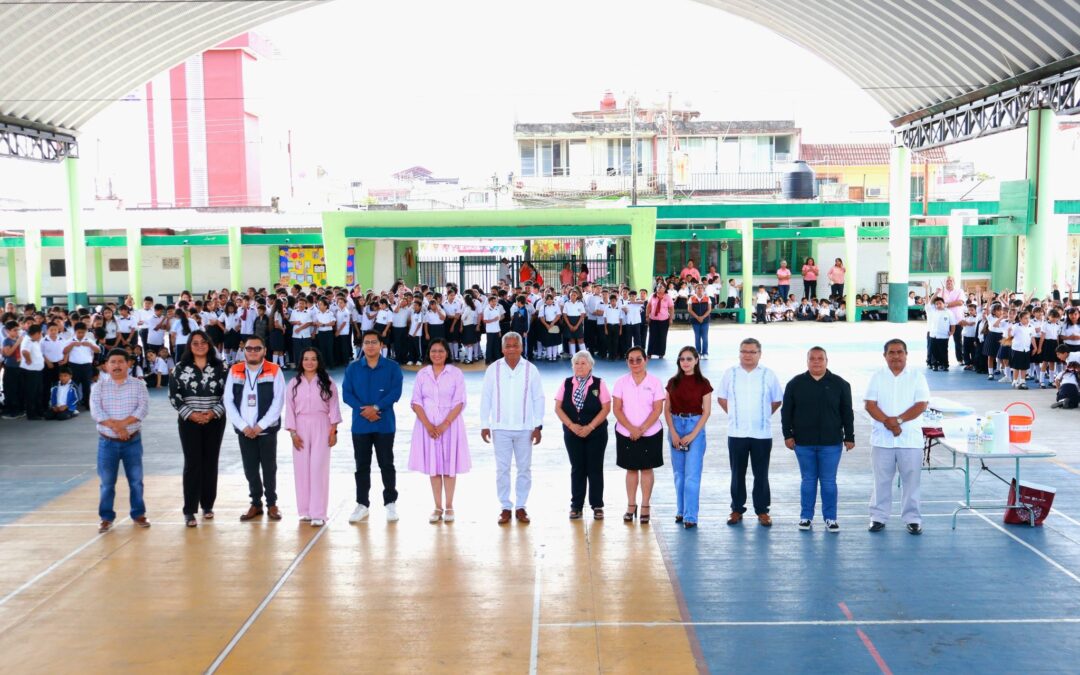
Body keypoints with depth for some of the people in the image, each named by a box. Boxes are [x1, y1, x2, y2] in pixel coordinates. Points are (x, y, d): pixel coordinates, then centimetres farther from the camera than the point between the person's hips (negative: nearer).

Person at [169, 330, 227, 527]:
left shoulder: (220, 367, 2)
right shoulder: (180, 368, 1)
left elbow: (227, 394, 0)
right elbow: (174, 396, -1)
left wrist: (213, 413, -13)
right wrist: (191, 414, -12)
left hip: (215, 421, 1)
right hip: (189, 421, -1)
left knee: (210, 462, 6)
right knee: (192, 463, -6)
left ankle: (207, 505, 18)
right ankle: (189, 510, -4)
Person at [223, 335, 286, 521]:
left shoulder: (274, 371, -3)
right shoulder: (234, 371, 4)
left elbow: (278, 402, -8)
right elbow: (228, 401, 1)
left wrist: (260, 426, -13)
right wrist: (243, 426, -9)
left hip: (267, 429, -2)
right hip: (244, 431, 2)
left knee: (269, 468, 5)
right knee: (250, 469, 8)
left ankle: (271, 504, 18)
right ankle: (256, 504, 21)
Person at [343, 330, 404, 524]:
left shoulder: (392, 367, -1)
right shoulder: (353, 368, 5)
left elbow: (395, 392, -10)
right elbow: (347, 394, -2)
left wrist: (376, 407, -19)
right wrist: (363, 409, -16)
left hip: (385, 424, -2)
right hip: (360, 424, 2)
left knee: (386, 464, 4)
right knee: (362, 465, 8)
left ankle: (390, 503, 14)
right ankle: (362, 505, 17)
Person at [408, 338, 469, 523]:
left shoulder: (456, 373, -1)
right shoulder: (422, 374, 5)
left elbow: (459, 402, -6)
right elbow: (416, 402, 0)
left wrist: (444, 424, -16)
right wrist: (428, 425, -13)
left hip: (450, 424, -2)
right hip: (427, 425, 2)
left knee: (449, 466, 3)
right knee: (433, 466, 5)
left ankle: (449, 507, 12)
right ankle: (438, 507, 12)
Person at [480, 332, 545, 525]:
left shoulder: (531, 369, -1)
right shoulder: (493, 369, -1)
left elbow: (538, 398, 2)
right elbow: (485, 398, 2)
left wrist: (538, 426, -2)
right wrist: (484, 425, -1)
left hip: (525, 428, 0)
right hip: (500, 428, 0)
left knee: (524, 469, 6)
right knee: (502, 469, 4)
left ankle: (521, 507, 16)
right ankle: (505, 507, 13)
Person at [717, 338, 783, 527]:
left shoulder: (768, 375, -1)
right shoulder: (730, 373, 2)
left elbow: (777, 401, 9)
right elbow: (722, 398, 11)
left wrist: (762, 416, 7)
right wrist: (735, 415, 7)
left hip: (762, 434, -1)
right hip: (736, 433, 1)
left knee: (761, 474, 6)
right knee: (737, 474, 8)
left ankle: (762, 511, 16)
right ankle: (737, 510, 18)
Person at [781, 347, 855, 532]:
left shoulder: (840, 384, 3)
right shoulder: (795, 384, 3)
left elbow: (847, 413, 5)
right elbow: (786, 411, 5)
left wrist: (849, 436, 2)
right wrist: (788, 434, 0)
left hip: (831, 443, 0)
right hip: (803, 442, 0)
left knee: (829, 482, 4)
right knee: (808, 480, 8)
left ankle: (830, 518, 12)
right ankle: (806, 517, 17)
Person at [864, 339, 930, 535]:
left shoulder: (917, 376, 3)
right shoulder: (877, 377, 6)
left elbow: (922, 404, -6)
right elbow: (870, 404, -3)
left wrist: (898, 420, -16)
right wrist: (887, 422, -16)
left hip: (910, 438, -1)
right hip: (882, 438, 1)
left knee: (911, 480, 3)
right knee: (881, 480, 7)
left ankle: (912, 519, 13)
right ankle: (878, 517, 16)